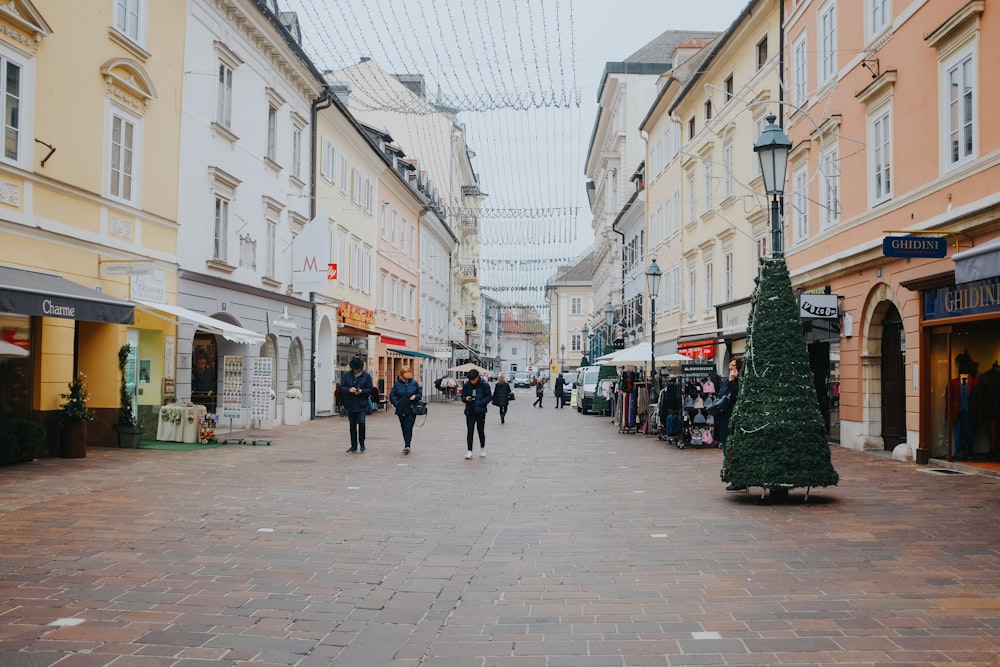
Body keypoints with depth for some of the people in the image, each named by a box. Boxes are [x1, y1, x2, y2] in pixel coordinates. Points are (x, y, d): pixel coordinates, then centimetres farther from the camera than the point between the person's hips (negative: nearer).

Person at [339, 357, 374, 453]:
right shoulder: (346, 375, 3)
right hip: (350, 404, 2)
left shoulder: (366, 376, 0)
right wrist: (349, 389, -19)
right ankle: (354, 446, 18)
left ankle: (362, 443, 3)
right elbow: (341, 387, 1)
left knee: (361, 422, -15)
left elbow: (370, 389, -1)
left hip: (362, 405, -2)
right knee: (352, 425, 8)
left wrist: (362, 391, -19)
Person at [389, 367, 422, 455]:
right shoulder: (397, 383, 1)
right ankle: (407, 446, 21)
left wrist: (415, 396, -12)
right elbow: (392, 395, 2)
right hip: (401, 410, 1)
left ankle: (407, 446, -15)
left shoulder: (414, 383, 2)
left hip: (411, 410, -1)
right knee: (404, 428, 9)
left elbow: (420, 394, 9)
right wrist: (396, 404, -9)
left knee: (409, 427, -11)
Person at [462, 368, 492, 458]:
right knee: (469, 431, -5)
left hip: (480, 411, -2)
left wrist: (480, 402, -18)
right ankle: (469, 451, -2)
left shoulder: (484, 385, -7)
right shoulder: (466, 385, 0)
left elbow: (489, 397, -4)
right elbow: (462, 397, 9)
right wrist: (466, 399, -15)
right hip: (470, 412, 2)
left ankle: (482, 449, 28)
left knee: (481, 431, 9)